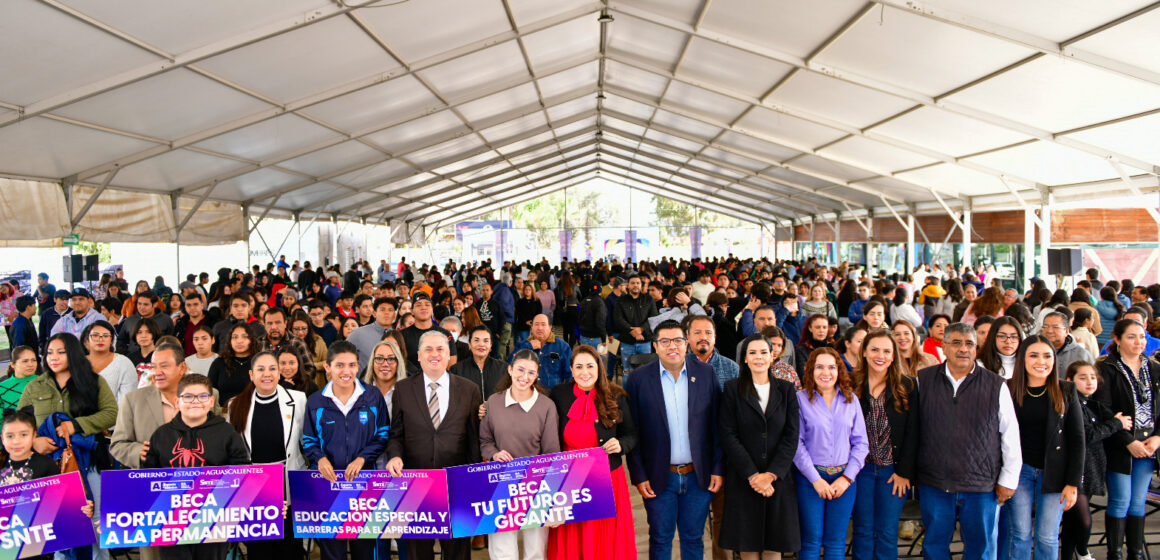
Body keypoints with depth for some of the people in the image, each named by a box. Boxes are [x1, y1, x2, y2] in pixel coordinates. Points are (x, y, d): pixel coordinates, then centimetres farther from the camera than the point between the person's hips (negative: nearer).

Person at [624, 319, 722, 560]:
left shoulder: (706, 373, -1)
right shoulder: (638, 378, -6)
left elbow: (717, 425, 1)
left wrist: (718, 469, -2)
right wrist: (638, 476, -7)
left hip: (699, 476, 1)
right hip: (659, 477, -1)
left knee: (693, 538, 14)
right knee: (660, 539, 11)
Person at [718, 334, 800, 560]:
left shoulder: (786, 390, 8)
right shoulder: (732, 389, 1)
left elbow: (792, 436, 1)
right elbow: (728, 436, -5)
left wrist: (771, 474, -10)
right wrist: (752, 475, -12)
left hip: (778, 479, 2)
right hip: (742, 479, -1)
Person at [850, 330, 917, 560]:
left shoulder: (907, 386, 0)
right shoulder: (852, 384, 0)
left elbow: (912, 432, -2)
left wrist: (904, 472, -7)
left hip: (894, 470, 0)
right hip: (861, 468, 0)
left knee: (887, 532, 6)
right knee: (863, 530, 8)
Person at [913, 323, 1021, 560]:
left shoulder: (995, 385, -1)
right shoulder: (923, 380, 2)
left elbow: (1010, 435, 4)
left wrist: (1008, 479, 4)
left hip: (982, 486, -1)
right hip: (934, 484, 1)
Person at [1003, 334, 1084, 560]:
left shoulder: (1066, 391, 0)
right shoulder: (1008, 390, -3)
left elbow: (1077, 439, 2)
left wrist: (1073, 482, -2)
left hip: (1053, 473, 1)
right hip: (1019, 471, 0)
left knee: (1047, 538, 5)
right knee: (1020, 535, 4)